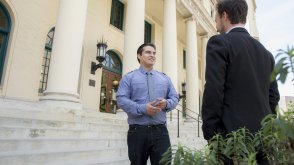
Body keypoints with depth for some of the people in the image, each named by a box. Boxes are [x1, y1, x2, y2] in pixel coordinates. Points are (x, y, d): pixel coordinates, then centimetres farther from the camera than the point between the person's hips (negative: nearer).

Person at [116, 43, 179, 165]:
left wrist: (166, 103, -9)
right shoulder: (129, 77, 5)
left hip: (160, 130, 3)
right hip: (137, 131, -2)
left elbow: (175, 98, 15)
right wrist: (142, 109, -19)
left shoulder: (165, 78, 16)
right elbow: (121, 99, -6)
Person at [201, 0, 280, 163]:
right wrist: (266, 126, 19)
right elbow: (273, 95, 14)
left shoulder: (220, 42, -7)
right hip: (263, 135, 7)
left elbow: (213, 91, -15)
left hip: (233, 134, -7)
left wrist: (209, 133, -9)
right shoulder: (265, 52, 14)